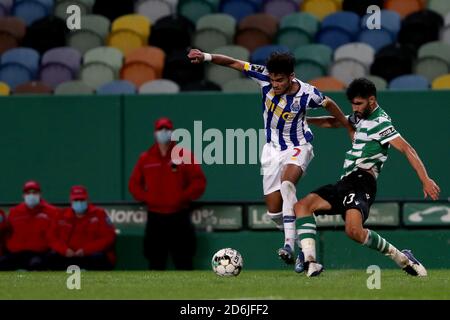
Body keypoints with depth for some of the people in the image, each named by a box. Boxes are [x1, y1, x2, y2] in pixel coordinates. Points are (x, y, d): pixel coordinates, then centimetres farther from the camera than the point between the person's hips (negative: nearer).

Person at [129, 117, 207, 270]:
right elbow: (134, 184, 14)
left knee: (184, 262, -5)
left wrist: (182, 198, -11)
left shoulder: (184, 156, 0)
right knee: (155, 263, 5)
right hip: (155, 219, 3)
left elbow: (199, 182, -2)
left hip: (179, 219, -3)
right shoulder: (145, 158, 9)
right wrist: (146, 198, -1)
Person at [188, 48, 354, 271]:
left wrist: (350, 130, 9)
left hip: (297, 147, -5)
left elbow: (329, 105, -2)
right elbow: (235, 63, -9)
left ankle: (289, 244, -39)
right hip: (273, 149, 5)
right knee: (274, 211, 1)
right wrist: (206, 57, -22)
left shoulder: (307, 94, -22)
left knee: (286, 182, -36)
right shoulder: (265, 77, -15)